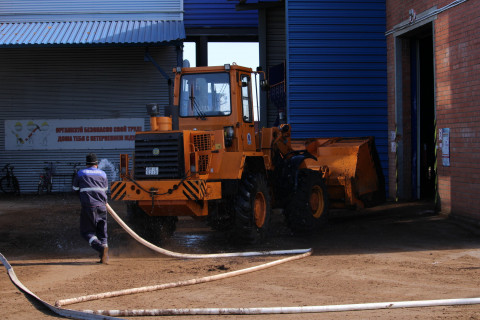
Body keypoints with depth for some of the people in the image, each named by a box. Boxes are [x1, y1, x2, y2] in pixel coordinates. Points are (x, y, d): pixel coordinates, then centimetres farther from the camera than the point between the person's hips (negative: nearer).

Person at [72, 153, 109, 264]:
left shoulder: (81, 173, 5)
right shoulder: (103, 174, 11)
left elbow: (75, 188, 15)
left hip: (88, 206, -3)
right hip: (101, 206, 3)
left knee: (87, 231, 3)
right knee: (102, 231, 11)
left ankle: (100, 247, -23)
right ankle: (104, 257, 3)